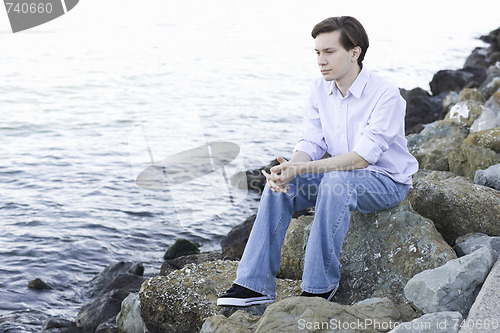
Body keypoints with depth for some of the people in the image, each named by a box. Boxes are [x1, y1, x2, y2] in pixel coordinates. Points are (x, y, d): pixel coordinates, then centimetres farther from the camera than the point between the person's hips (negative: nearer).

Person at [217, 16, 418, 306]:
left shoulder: (385, 95, -22)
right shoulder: (321, 89, -1)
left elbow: (362, 157, -28)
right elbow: (312, 142, -2)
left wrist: (302, 169, -35)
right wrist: (287, 171, -25)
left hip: (387, 181, -6)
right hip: (341, 175, 6)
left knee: (335, 181, -37)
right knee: (279, 186, -17)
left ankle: (321, 285, -26)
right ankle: (256, 284, -16)